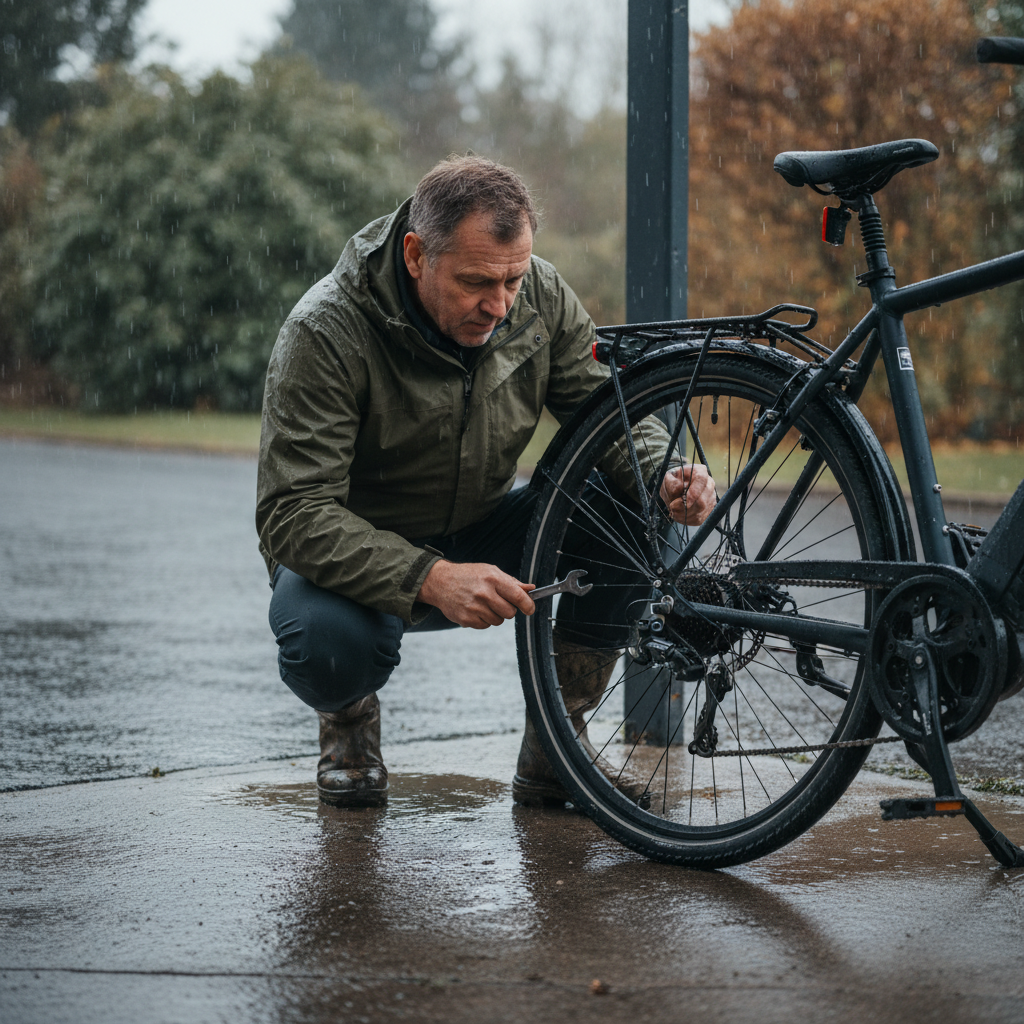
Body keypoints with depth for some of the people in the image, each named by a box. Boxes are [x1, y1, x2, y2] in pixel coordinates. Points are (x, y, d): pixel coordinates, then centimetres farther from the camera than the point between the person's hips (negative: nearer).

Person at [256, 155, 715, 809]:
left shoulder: (539, 295, -13)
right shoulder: (324, 333, -27)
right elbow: (294, 514, -32)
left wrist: (666, 480, -29)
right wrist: (429, 578, -46)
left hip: (483, 540, 4)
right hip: (365, 556, -4)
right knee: (329, 641, -39)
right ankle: (350, 720, 2)